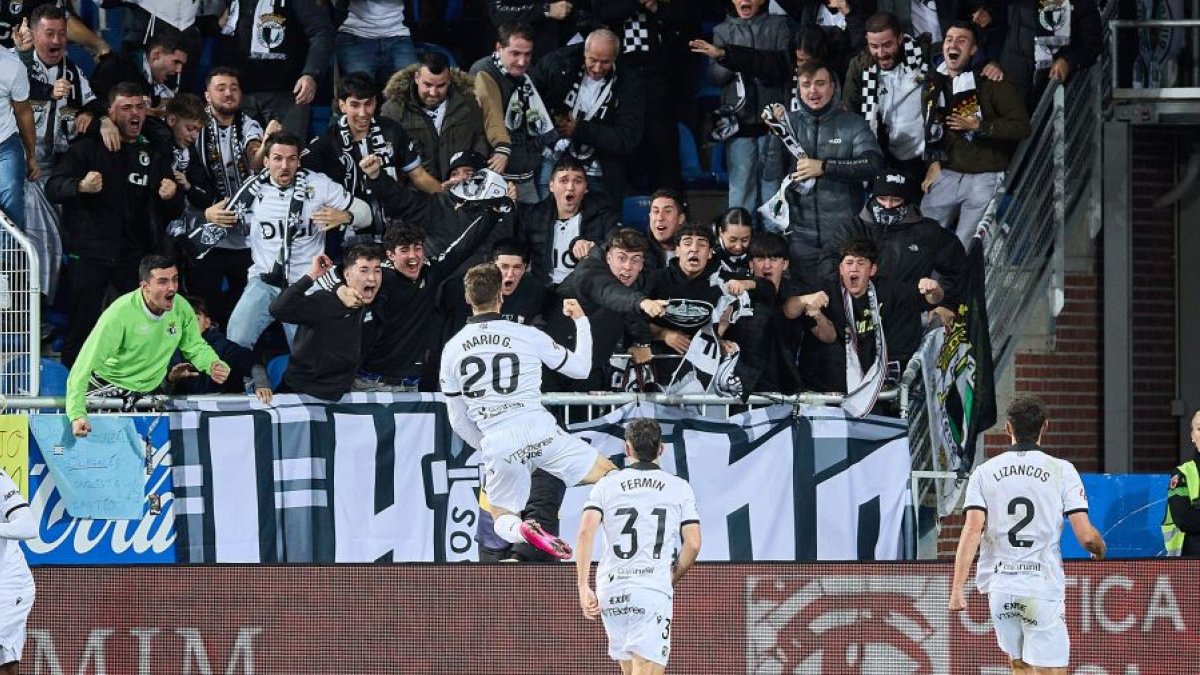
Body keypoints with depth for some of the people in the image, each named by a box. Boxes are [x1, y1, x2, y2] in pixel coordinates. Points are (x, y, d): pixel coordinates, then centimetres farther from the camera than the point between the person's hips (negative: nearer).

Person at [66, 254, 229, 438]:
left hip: (150, 389, 4)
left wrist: (212, 365, -21)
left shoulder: (181, 308, -12)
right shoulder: (120, 313, -28)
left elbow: (195, 347, 5)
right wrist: (77, 414, -39)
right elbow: (85, 365, -29)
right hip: (109, 387, -4)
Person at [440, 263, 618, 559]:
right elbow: (580, 368, 11)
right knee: (609, 474, 12)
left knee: (502, 519, 19)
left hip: (497, 446, 2)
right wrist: (581, 322, 25)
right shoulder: (528, 336, -2)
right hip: (539, 432, -2)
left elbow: (458, 421, 13)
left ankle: (520, 531, -19)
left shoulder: (452, 350, 7)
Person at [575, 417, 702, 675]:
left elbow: (586, 532, -5)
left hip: (610, 593, 3)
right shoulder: (679, 488, 8)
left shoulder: (606, 485, 9)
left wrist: (584, 588, -8)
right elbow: (693, 544, 2)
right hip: (653, 591, -3)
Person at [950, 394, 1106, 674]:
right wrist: (1100, 550, 19)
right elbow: (1086, 536, -5)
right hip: (1043, 586, -3)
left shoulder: (984, 472, 4)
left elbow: (972, 532, -6)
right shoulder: (1062, 471, -1)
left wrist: (957, 589, -7)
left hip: (999, 586, 3)